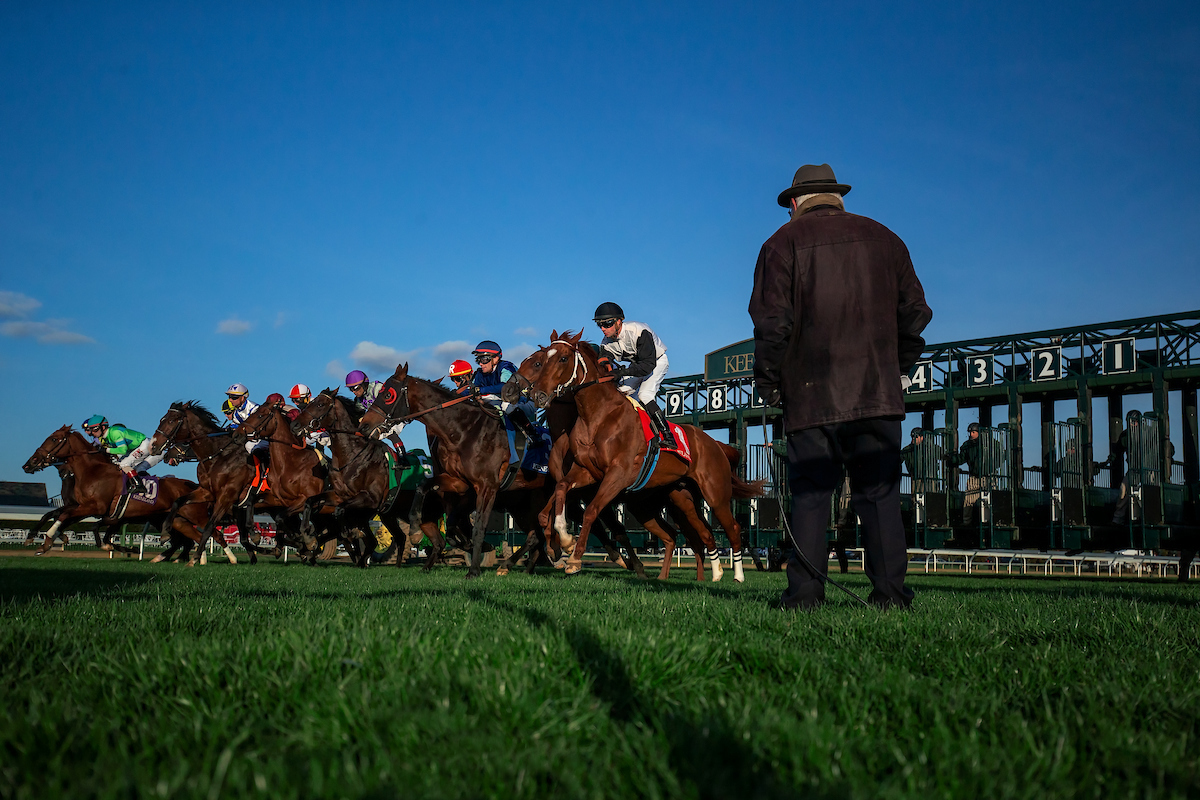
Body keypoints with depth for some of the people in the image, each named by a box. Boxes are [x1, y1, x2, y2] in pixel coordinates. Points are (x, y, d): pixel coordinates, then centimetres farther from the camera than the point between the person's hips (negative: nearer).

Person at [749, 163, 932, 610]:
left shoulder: (783, 243, 5)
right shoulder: (882, 238, 15)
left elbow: (771, 322, -5)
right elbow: (914, 312, 13)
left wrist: (768, 383, 5)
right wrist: (899, 370, 21)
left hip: (811, 395, -2)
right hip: (878, 392, 2)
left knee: (809, 492, 1)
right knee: (879, 491, 4)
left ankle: (804, 593, -2)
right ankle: (890, 592, 1)